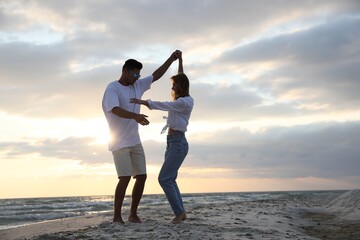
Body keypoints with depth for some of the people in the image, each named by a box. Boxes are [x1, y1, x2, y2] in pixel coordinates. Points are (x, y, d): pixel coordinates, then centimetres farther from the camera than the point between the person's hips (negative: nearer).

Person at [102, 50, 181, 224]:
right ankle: (117, 216, -7)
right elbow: (115, 110, -28)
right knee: (125, 178, -15)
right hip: (120, 142, -7)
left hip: (135, 141, 7)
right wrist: (135, 116, -44)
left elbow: (156, 75, 18)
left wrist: (172, 58, 11)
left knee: (141, 176, 1)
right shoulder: (112, 88, -10)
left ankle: (133, 214, 10)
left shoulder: (137, 86, 12)